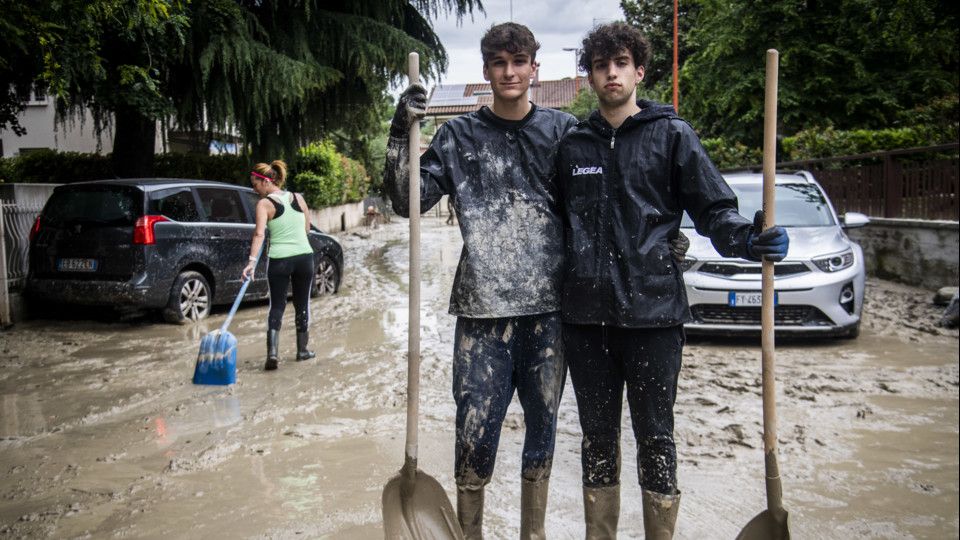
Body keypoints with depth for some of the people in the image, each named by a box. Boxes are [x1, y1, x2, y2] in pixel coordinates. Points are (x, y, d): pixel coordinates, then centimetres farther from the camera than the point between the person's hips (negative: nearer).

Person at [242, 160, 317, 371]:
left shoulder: (264, 204, -6)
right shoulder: (298, 198, 7)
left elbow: (259, 233, -19)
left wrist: (252, 261, -26)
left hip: (279, 260, -3)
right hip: (304, 256, 3)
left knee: (277, 306, 5)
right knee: (302, 304, 16)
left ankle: (273, 352, -9)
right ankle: (302, 350, 25)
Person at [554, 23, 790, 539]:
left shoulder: (671, 134, 3)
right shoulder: (572, 144, 12)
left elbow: (713, 207, -1)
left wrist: (749, 239, -20)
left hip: (653, 308, -3)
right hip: (586, 313, 3)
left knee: (654, 436, 5)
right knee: (597, 435, 13)